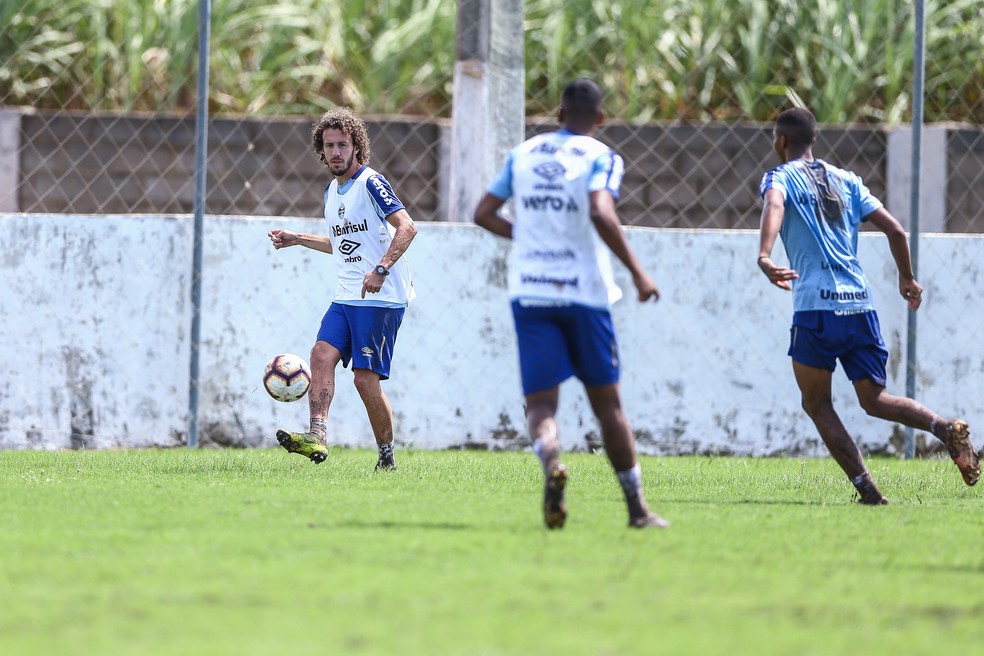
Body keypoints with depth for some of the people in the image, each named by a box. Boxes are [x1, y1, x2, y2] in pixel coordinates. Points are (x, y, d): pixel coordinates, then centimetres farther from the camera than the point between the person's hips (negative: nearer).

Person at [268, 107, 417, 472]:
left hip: (382, 298, -8)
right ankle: (317, 437, -26)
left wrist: (382, 268, -30)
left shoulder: (371, 183, -10)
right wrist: (297, 239, 26)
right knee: (323, 353, -15)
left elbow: (407, 227, -20)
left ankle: (387, 456, 7)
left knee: (366, 379, -8)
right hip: (346, 297, 8)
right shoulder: (331, 192, 17)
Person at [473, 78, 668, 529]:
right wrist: (637, 272, -14)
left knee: (540, 403, -2)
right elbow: (601, 213, -20)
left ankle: (550, 460, -35)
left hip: (529, 293, 2)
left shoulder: (523, 153, 11)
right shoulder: (601, 158, -2)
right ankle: (637, 507, 15)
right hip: (584, 292, -2)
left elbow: (483, 214, 11)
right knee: (606, 403, 10)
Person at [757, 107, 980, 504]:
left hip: (817, 306, -5)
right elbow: (895, 230, 15)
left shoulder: (780, 177, 5)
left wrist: (764, 257, -37)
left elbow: (774, 206, -20)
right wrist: (907, 278, 31)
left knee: (816, 403, 7)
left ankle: (865, 486, -6)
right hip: (860, 303, 5)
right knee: (874, 399, 12)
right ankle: (945, 428, -15)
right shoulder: (845, 180, 20)